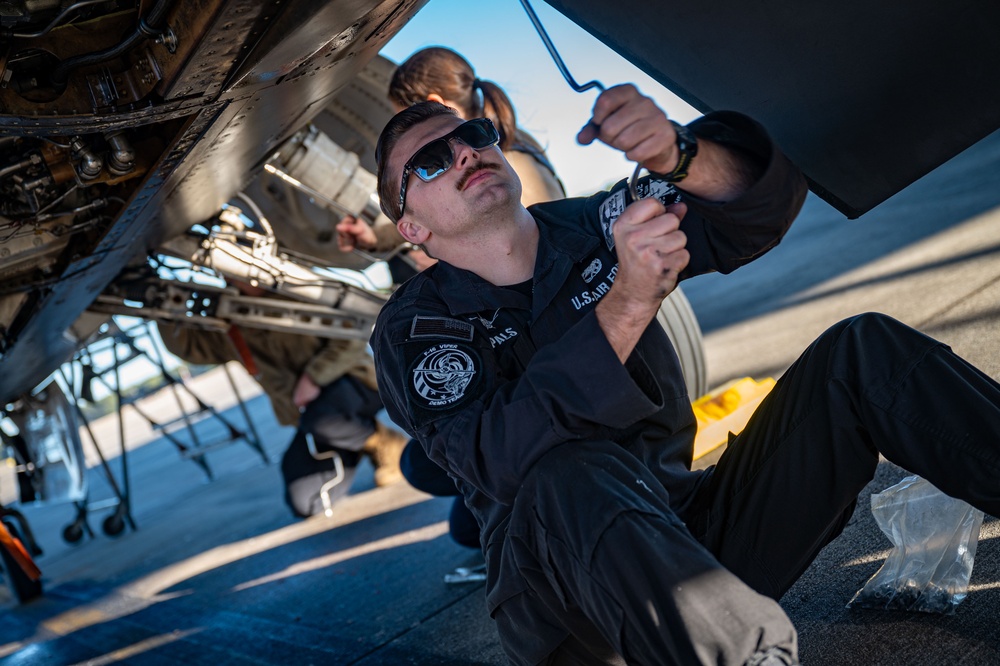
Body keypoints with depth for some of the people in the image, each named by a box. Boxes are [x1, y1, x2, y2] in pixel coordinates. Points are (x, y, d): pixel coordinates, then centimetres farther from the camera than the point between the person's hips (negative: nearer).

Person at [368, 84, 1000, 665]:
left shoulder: (590, 227, 9)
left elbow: (758, 210, -6)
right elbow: (498, 460, -23)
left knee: (862, 348, -6)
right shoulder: (411, 328, -2)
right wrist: (626, 305, -30)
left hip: (693, 531, 5)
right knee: (573, 477, -39)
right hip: (567, 593, -4)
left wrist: (677, 156, -28)